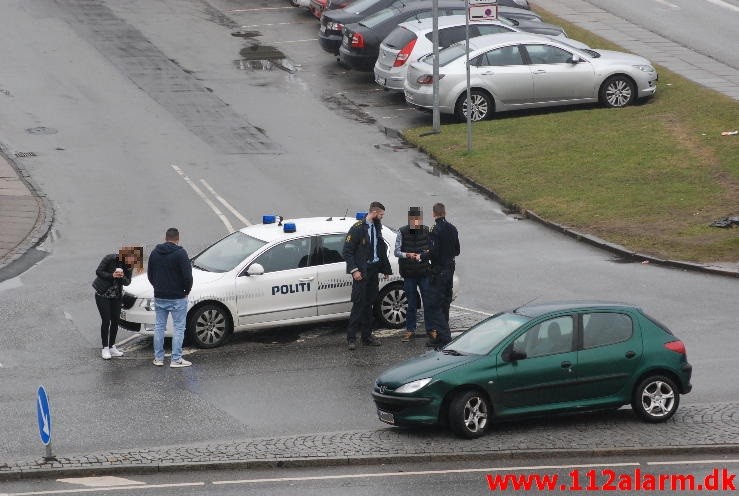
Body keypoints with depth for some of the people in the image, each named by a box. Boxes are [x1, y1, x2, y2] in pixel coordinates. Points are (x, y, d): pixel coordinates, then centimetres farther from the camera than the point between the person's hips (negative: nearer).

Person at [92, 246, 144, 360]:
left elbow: (127, 282, -4)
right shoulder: (110, 259, -20)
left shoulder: (129, 265, -7)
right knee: (106, 321, -7)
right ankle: (105, 348, 2)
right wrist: (112, 275, -28)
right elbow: (98, 271, -14)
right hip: (102, 294, -5)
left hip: (116, 296, 5)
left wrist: (122, 277, -27)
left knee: (115, 321, 5)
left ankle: (112, 347, 18)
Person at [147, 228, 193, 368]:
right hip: (177, 298, -5)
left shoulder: (155, 253, 6)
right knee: (179, 327, 0)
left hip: (159, 297, 5)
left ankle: (158, 358, 14)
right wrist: (187, 290, -2)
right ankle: (176, 359, -2)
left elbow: (150, 275, 13)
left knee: (159, 326, 13)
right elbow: (187, 276, -17)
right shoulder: (180, 253, -13)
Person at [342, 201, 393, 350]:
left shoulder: (377, 228, 13)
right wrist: (354, 270, -18)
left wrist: (385, 269, 14)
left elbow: (381, 250, 20)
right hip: (362, 271, -7)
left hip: (374, 270, 7)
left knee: (369, 304, 10)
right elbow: (347, 251, -12)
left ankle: (367, 336, 16)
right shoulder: (357, 228, -11)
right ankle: (351, 337, -6)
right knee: (359, 303, -9)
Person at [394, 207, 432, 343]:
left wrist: (427, 253, -14)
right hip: (409, 274, -1)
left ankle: (430, 328, 12)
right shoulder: (402, 232, -4)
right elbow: (397, 251, -5)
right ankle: (410, 330, 13)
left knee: (428, 301, 1)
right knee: (411, 304, 5)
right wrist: (408, 255, -23)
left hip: (424, 272, 1)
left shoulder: (426, 231, 1)